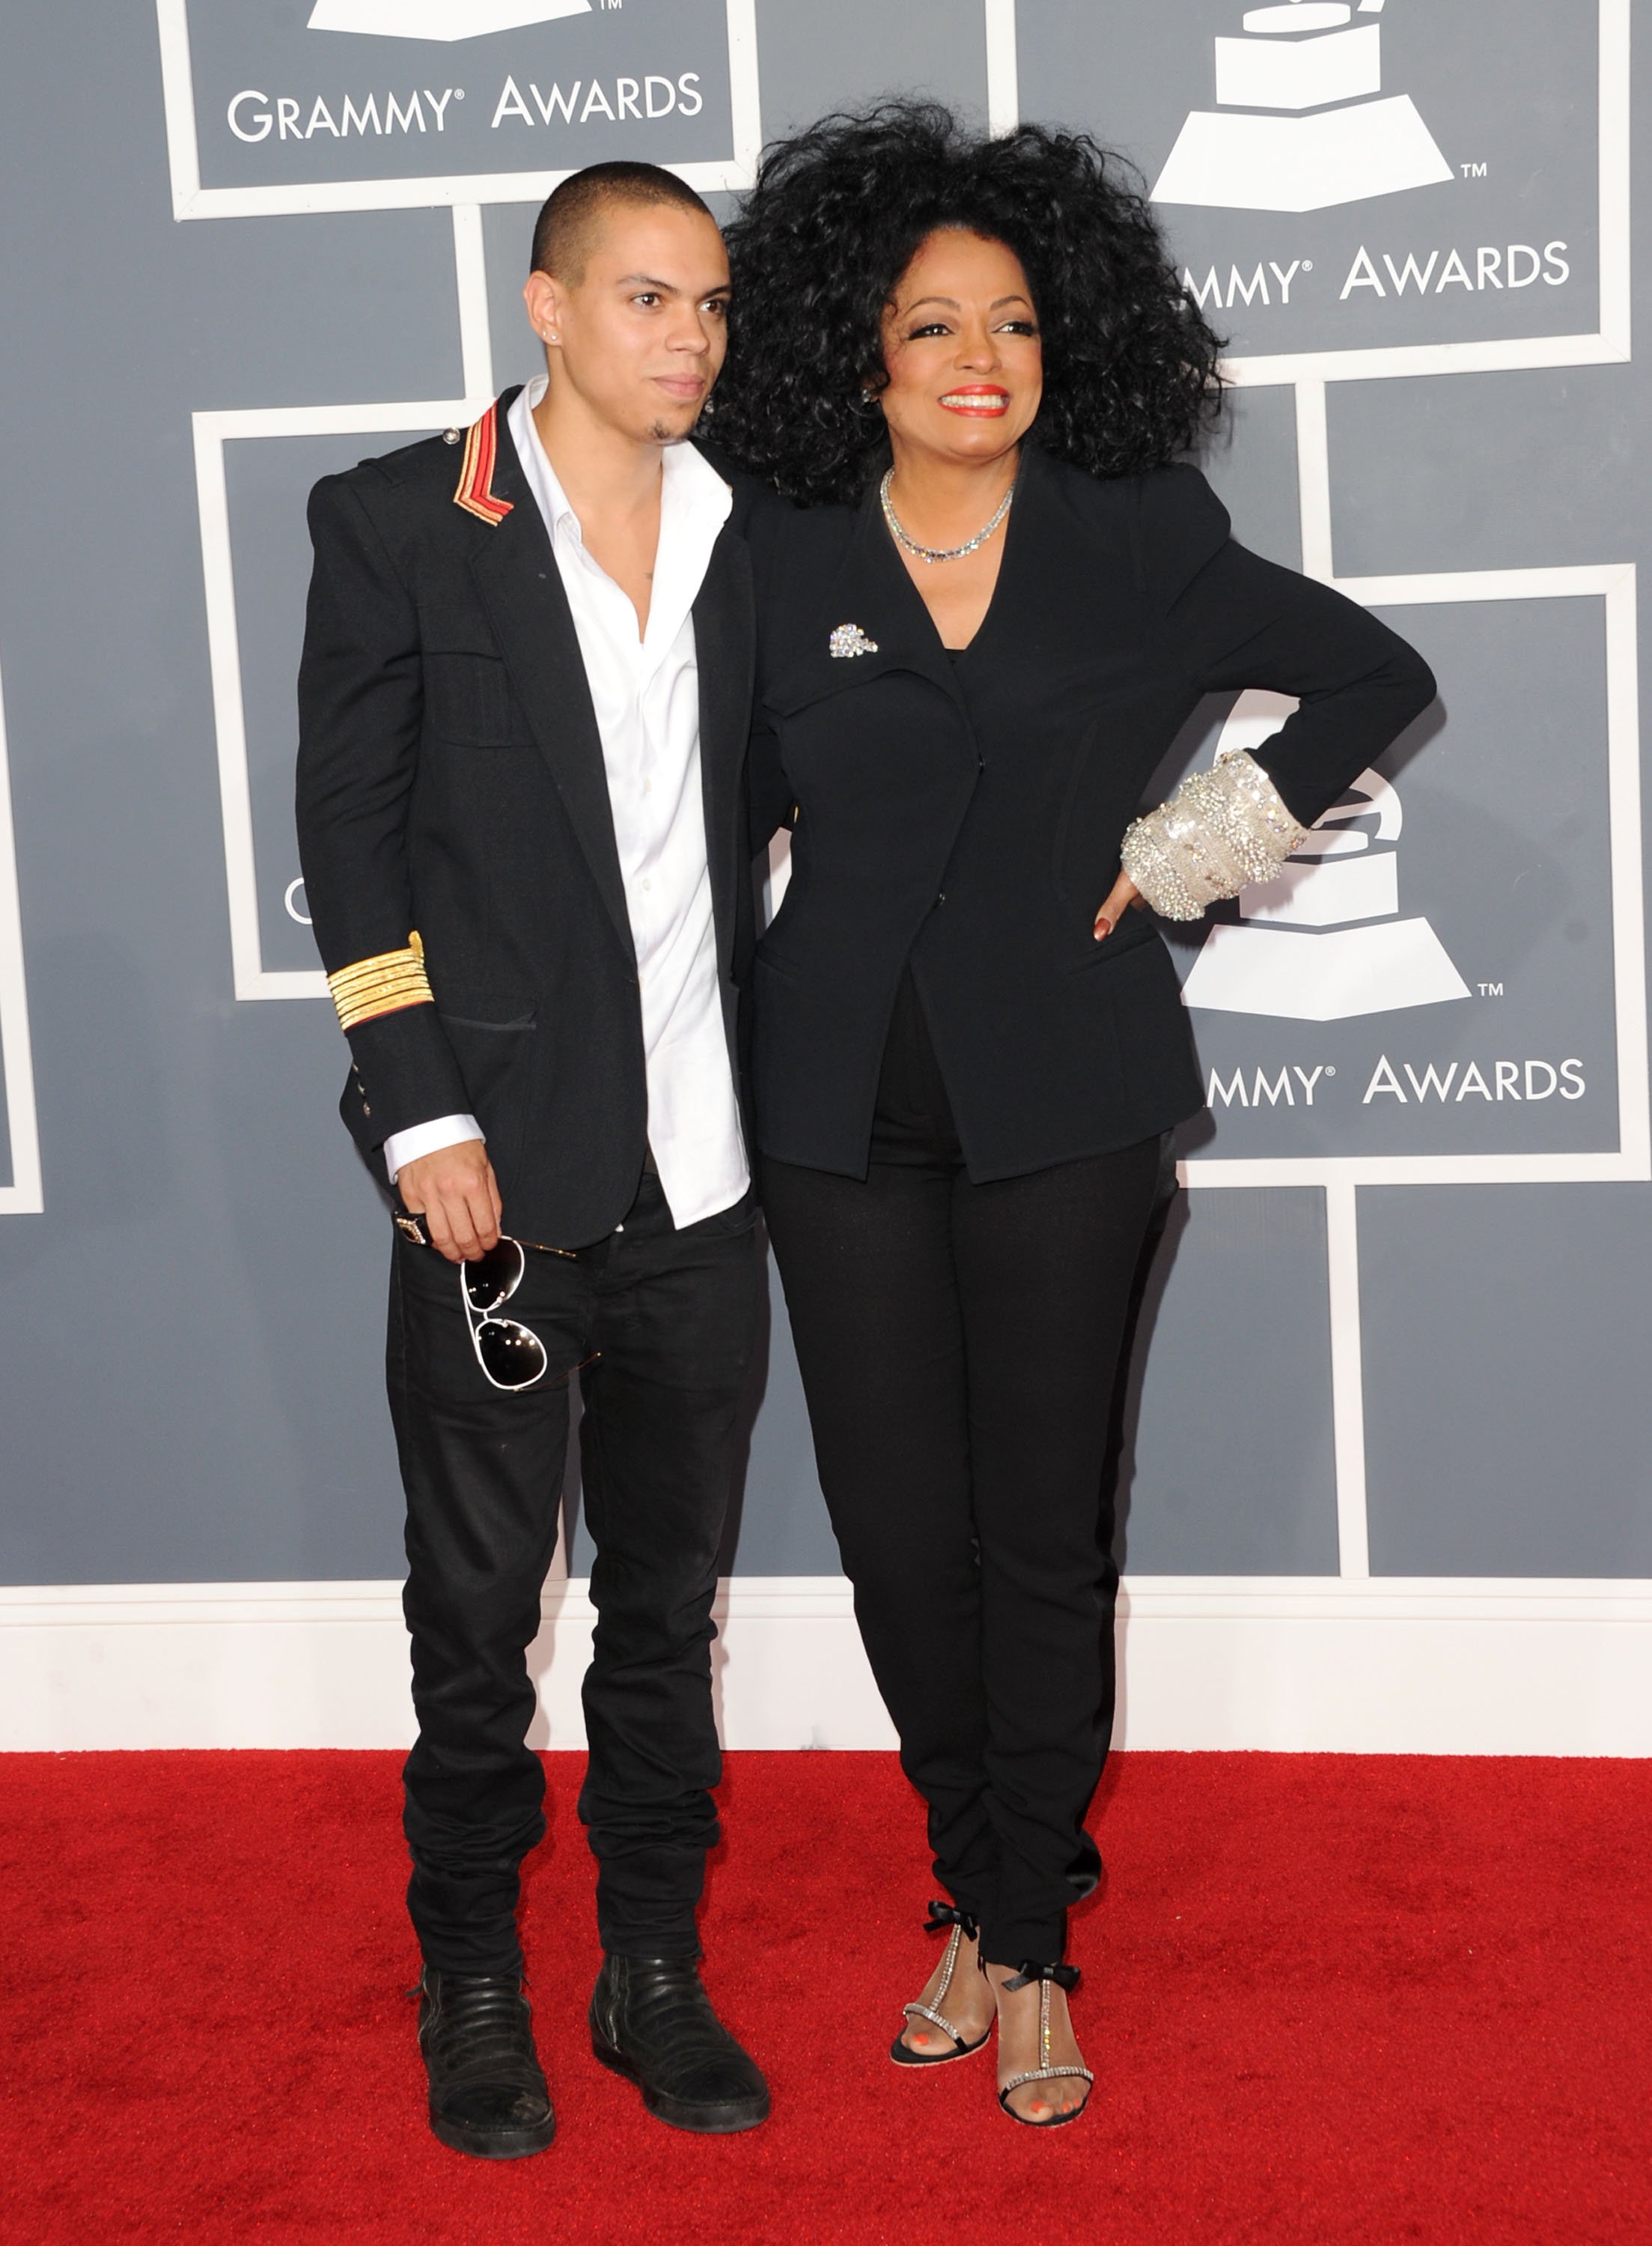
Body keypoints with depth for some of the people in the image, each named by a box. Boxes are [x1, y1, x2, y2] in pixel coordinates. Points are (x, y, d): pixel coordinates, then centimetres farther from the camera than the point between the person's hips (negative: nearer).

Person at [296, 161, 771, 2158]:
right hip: (497, 1169, -3)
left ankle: (656, 1971, 28)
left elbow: (762, 805, 13)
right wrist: (422, 1116, -10)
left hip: (697, 1177, 4)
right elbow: (350, 830, -4)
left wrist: (773, 1098, 5)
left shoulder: (747, 538, 8)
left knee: (668, 1600, 14)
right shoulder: (396, 525, -2)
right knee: (477, 1607, 8)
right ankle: (470, 1981, 25)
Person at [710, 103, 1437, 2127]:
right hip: (845, 1104, 1)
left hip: (1062, 1099, -1)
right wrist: (798, 903, 0)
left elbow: (1375, 676, 8)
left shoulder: (1139, 541, 0)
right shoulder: (783, 558, 3)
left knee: (1042, 1527, 2)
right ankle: (979, 1889, 25)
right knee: (895, 1526, 4)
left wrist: (1189, 855, 3)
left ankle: (1027, 1942, 18)